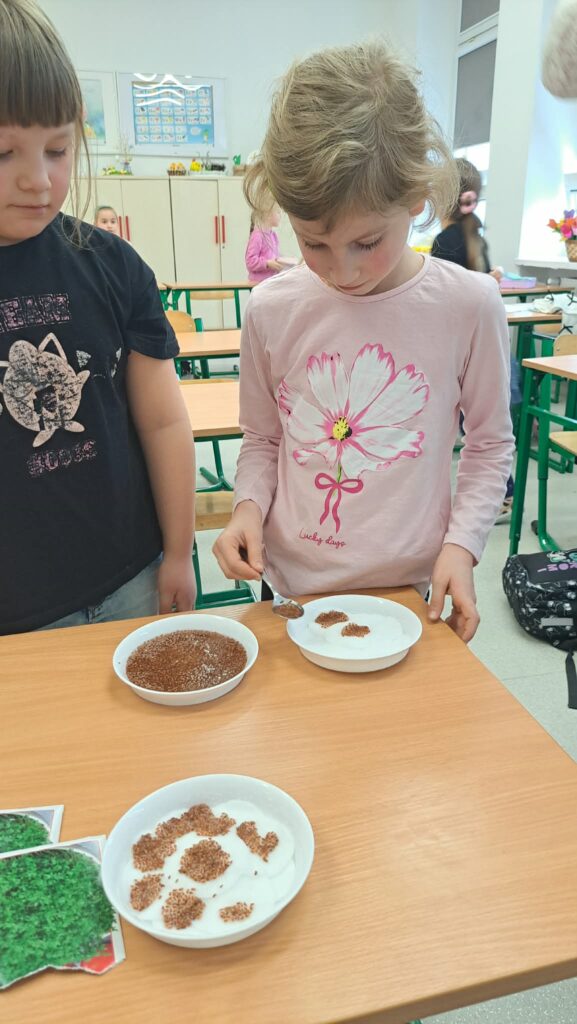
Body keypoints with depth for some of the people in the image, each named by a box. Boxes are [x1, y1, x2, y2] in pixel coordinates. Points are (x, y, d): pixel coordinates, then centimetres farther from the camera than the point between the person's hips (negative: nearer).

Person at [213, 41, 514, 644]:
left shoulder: (469, 305, -11)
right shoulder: (271, 310, -6)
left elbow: (490, 442, 2)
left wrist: (461, 544, -9)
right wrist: (249, 504, -11)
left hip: (411, 590, -1)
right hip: (294, 585, 2)